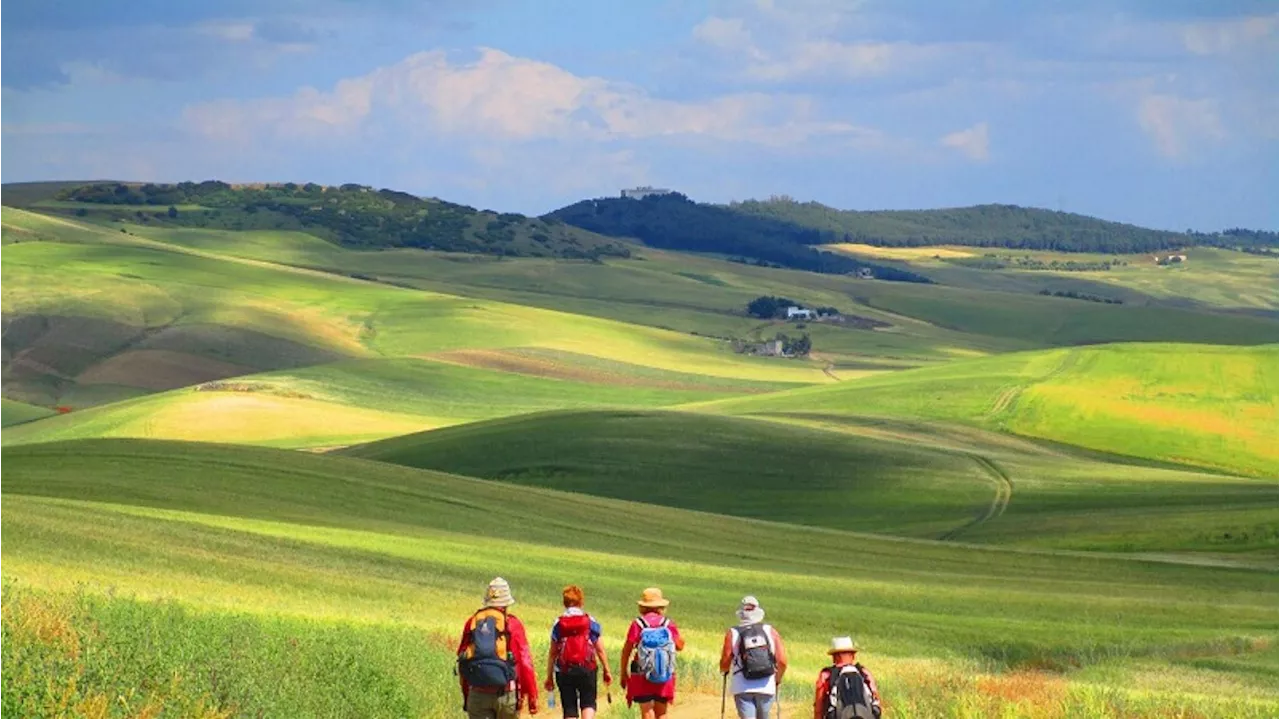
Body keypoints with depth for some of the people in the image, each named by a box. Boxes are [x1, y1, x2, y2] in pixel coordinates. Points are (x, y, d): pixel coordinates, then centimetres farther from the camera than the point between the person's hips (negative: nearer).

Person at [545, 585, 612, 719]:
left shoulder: (558, 624, 1)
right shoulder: (590, 621, 1)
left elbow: (552, 653, 2)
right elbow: (600, 650, 2)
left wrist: (549, 677, 7)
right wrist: (606, 671, 12)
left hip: (564, 671, 1)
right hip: (587, 669, -1)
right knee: (588, 703, 10)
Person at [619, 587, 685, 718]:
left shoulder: (638, 624, -6)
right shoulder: (668, 624, -1)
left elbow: (627, 649, -6)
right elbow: (680, 646, 5)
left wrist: (623, 671, 4)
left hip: (642, 676, -2)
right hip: (665, 675, 2)